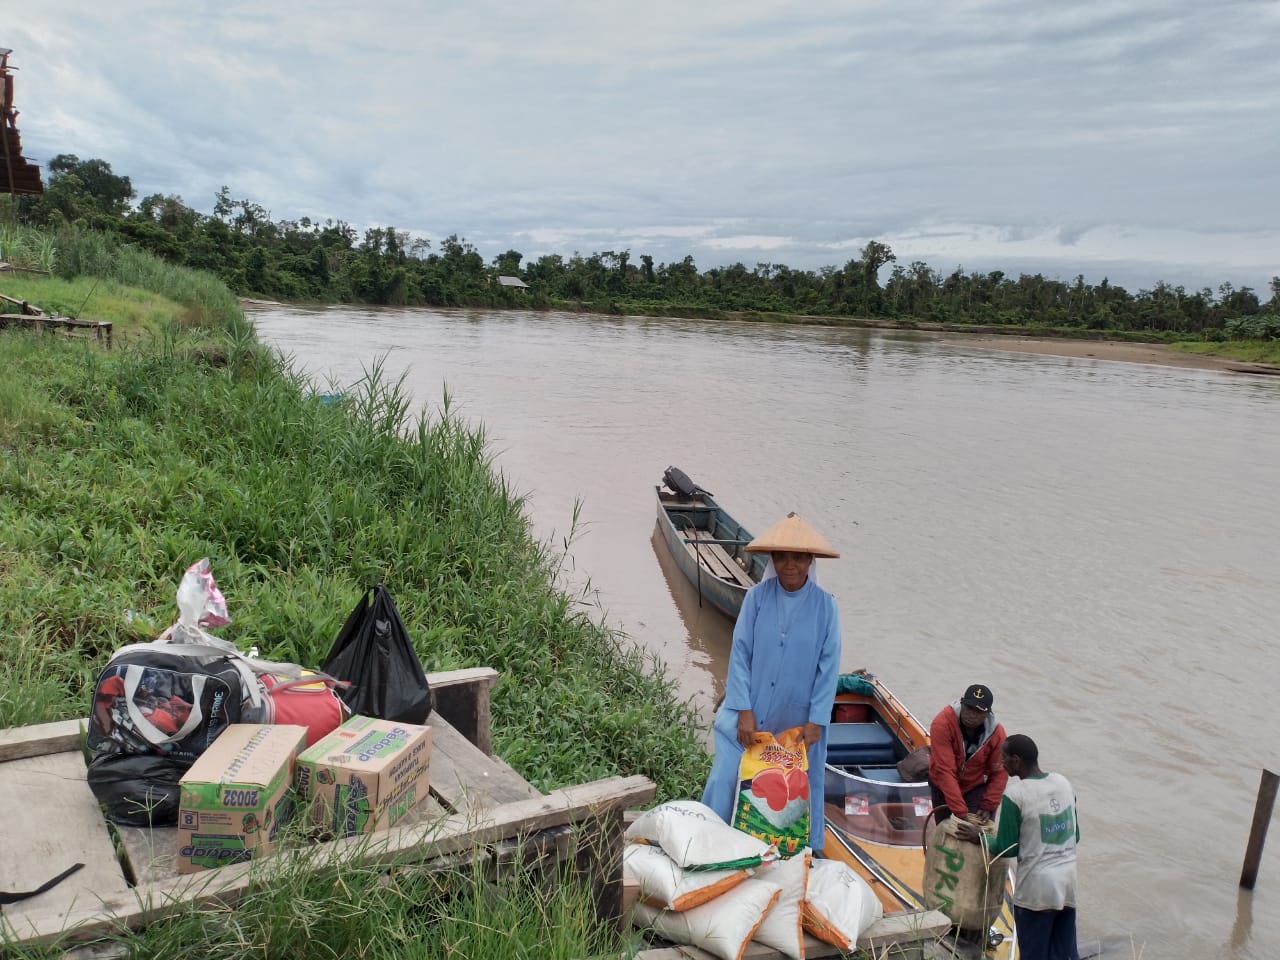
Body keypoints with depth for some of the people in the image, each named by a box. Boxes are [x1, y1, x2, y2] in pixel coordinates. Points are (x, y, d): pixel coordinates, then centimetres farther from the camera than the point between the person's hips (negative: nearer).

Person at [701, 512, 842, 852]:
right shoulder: (757, 597, -8)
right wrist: (744, 711, -11)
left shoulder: (824, 604, -7)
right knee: (728, 777, 3)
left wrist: (816, 721, -7)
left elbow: (829, 665, -5)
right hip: (750, 712, 0)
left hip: (799, 718, 0)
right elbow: (740, 653, -7)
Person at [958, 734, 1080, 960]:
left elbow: (1006, 849, -10)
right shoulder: (1063, 783, 3)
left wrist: (979, 837, 7)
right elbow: (1075, 836, 13)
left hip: (1036, 888, -6)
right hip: (1068, 882, 6)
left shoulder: (1014, 795, -16)